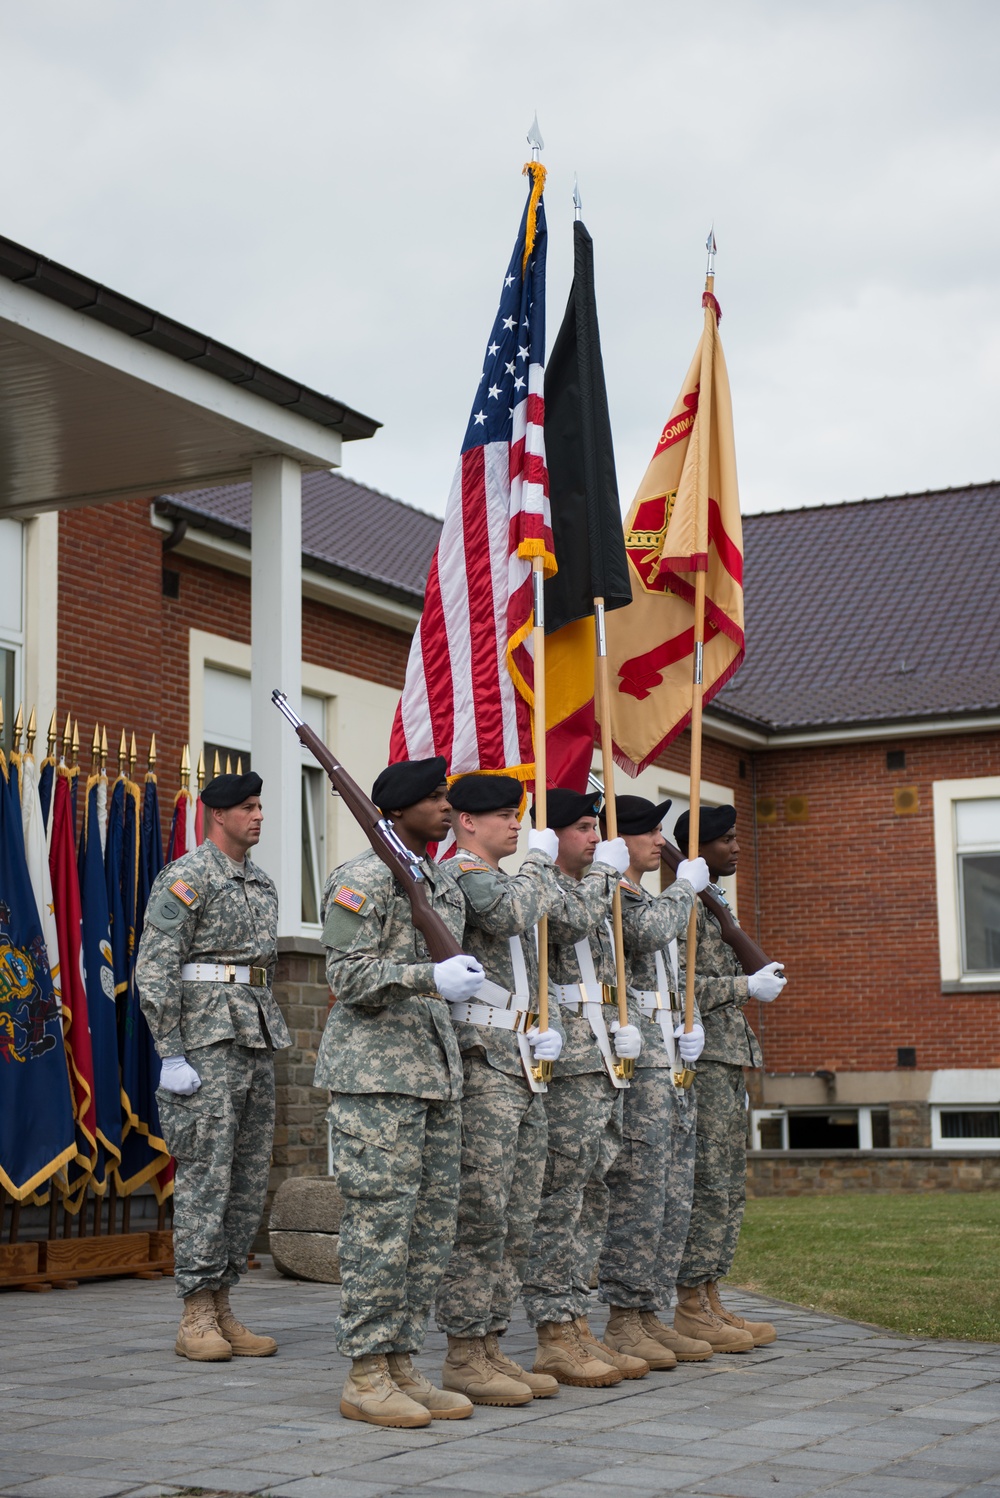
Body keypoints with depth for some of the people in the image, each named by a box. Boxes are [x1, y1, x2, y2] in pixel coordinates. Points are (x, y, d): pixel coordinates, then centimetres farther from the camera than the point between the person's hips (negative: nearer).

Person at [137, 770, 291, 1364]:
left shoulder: (263, 883, 18)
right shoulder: (185, 877, -7)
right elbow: (154, 969, -13)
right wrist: (172, 1055, -18)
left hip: (258, 1041, 8)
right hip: (206, 1041, -8)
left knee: (250, 1180, 7)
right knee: (205, 1176, -8)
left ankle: (222, 1309, 13)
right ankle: (196, 1320, -3)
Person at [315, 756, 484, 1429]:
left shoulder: (447, 886, 18)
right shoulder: (361, 879, -8)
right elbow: (351, 975, -16)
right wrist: (432, 979, -27)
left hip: (438, 1070, 9)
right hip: (376, 1073, -9)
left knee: (433, 1222, 8)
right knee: (381, 1217, -7)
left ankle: (401, 1364, 16)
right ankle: (366, 1377, 0)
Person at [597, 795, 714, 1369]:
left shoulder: (654, 902, 22)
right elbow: (647, 931, -26)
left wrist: (692, 1021, 9)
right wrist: (686, 886, -9)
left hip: (674, 1064, 10)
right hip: (634, 1064, -10)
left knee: (675, 1198, 10)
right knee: (638, 1193, -9)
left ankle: (651, 1314, 16)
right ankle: (622, 1321, -2)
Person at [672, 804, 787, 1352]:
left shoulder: (714, 903, 20)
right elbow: (678, 984, -20)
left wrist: (758, 979, 13)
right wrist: (747, 986, -15)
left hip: (730, 1059, 10)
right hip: (702, 1059, -10)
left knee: (729, 1186, 11)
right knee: (709, 1184, -9)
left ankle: (709, 1298, 15)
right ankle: (690, 1306, -4)